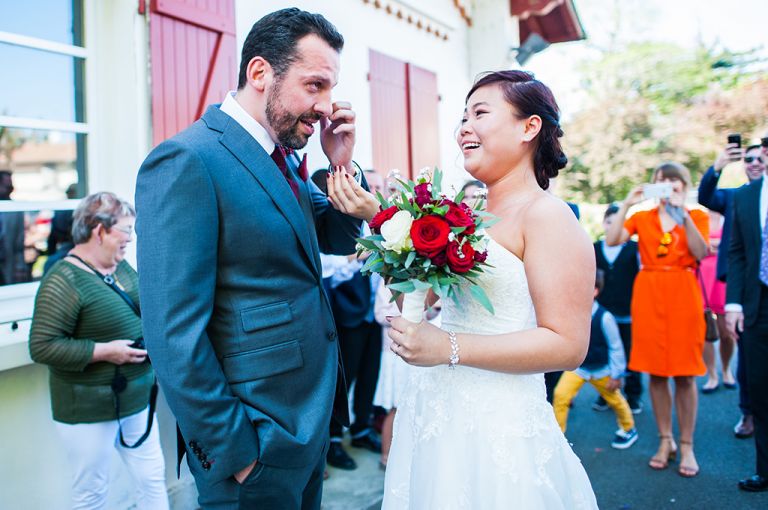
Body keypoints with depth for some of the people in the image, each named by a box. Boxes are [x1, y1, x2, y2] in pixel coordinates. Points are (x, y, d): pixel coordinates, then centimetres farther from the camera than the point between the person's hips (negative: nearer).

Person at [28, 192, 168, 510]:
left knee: (153, 479, 16)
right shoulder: (64, 280, -19)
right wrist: (104, 352, -23)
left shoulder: (120, 266, 5)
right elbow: (42, 346, -21)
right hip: (89, 410, -7)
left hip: (137, 399, 7)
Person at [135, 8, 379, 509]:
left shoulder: (284, 155, 6)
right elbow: (175, 334, -23)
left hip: (312, 415, 9)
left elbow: (335, 239, 15)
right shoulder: (187, 161, -20)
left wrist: (342, 167, -3)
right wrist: (231, 451, -17)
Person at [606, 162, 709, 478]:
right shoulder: (641, 218, 10)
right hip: (648, 295, 1)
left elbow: (701, 253, -9)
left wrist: (682, 214, -15)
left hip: (683, 295, -1)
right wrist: (626, 205, -10)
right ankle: (666, 441, 17)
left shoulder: (696, 216, 9)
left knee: (684, 374, 0)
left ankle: (687, 446, 11)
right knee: (656, 372, 5)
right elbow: (611, 241, -7)